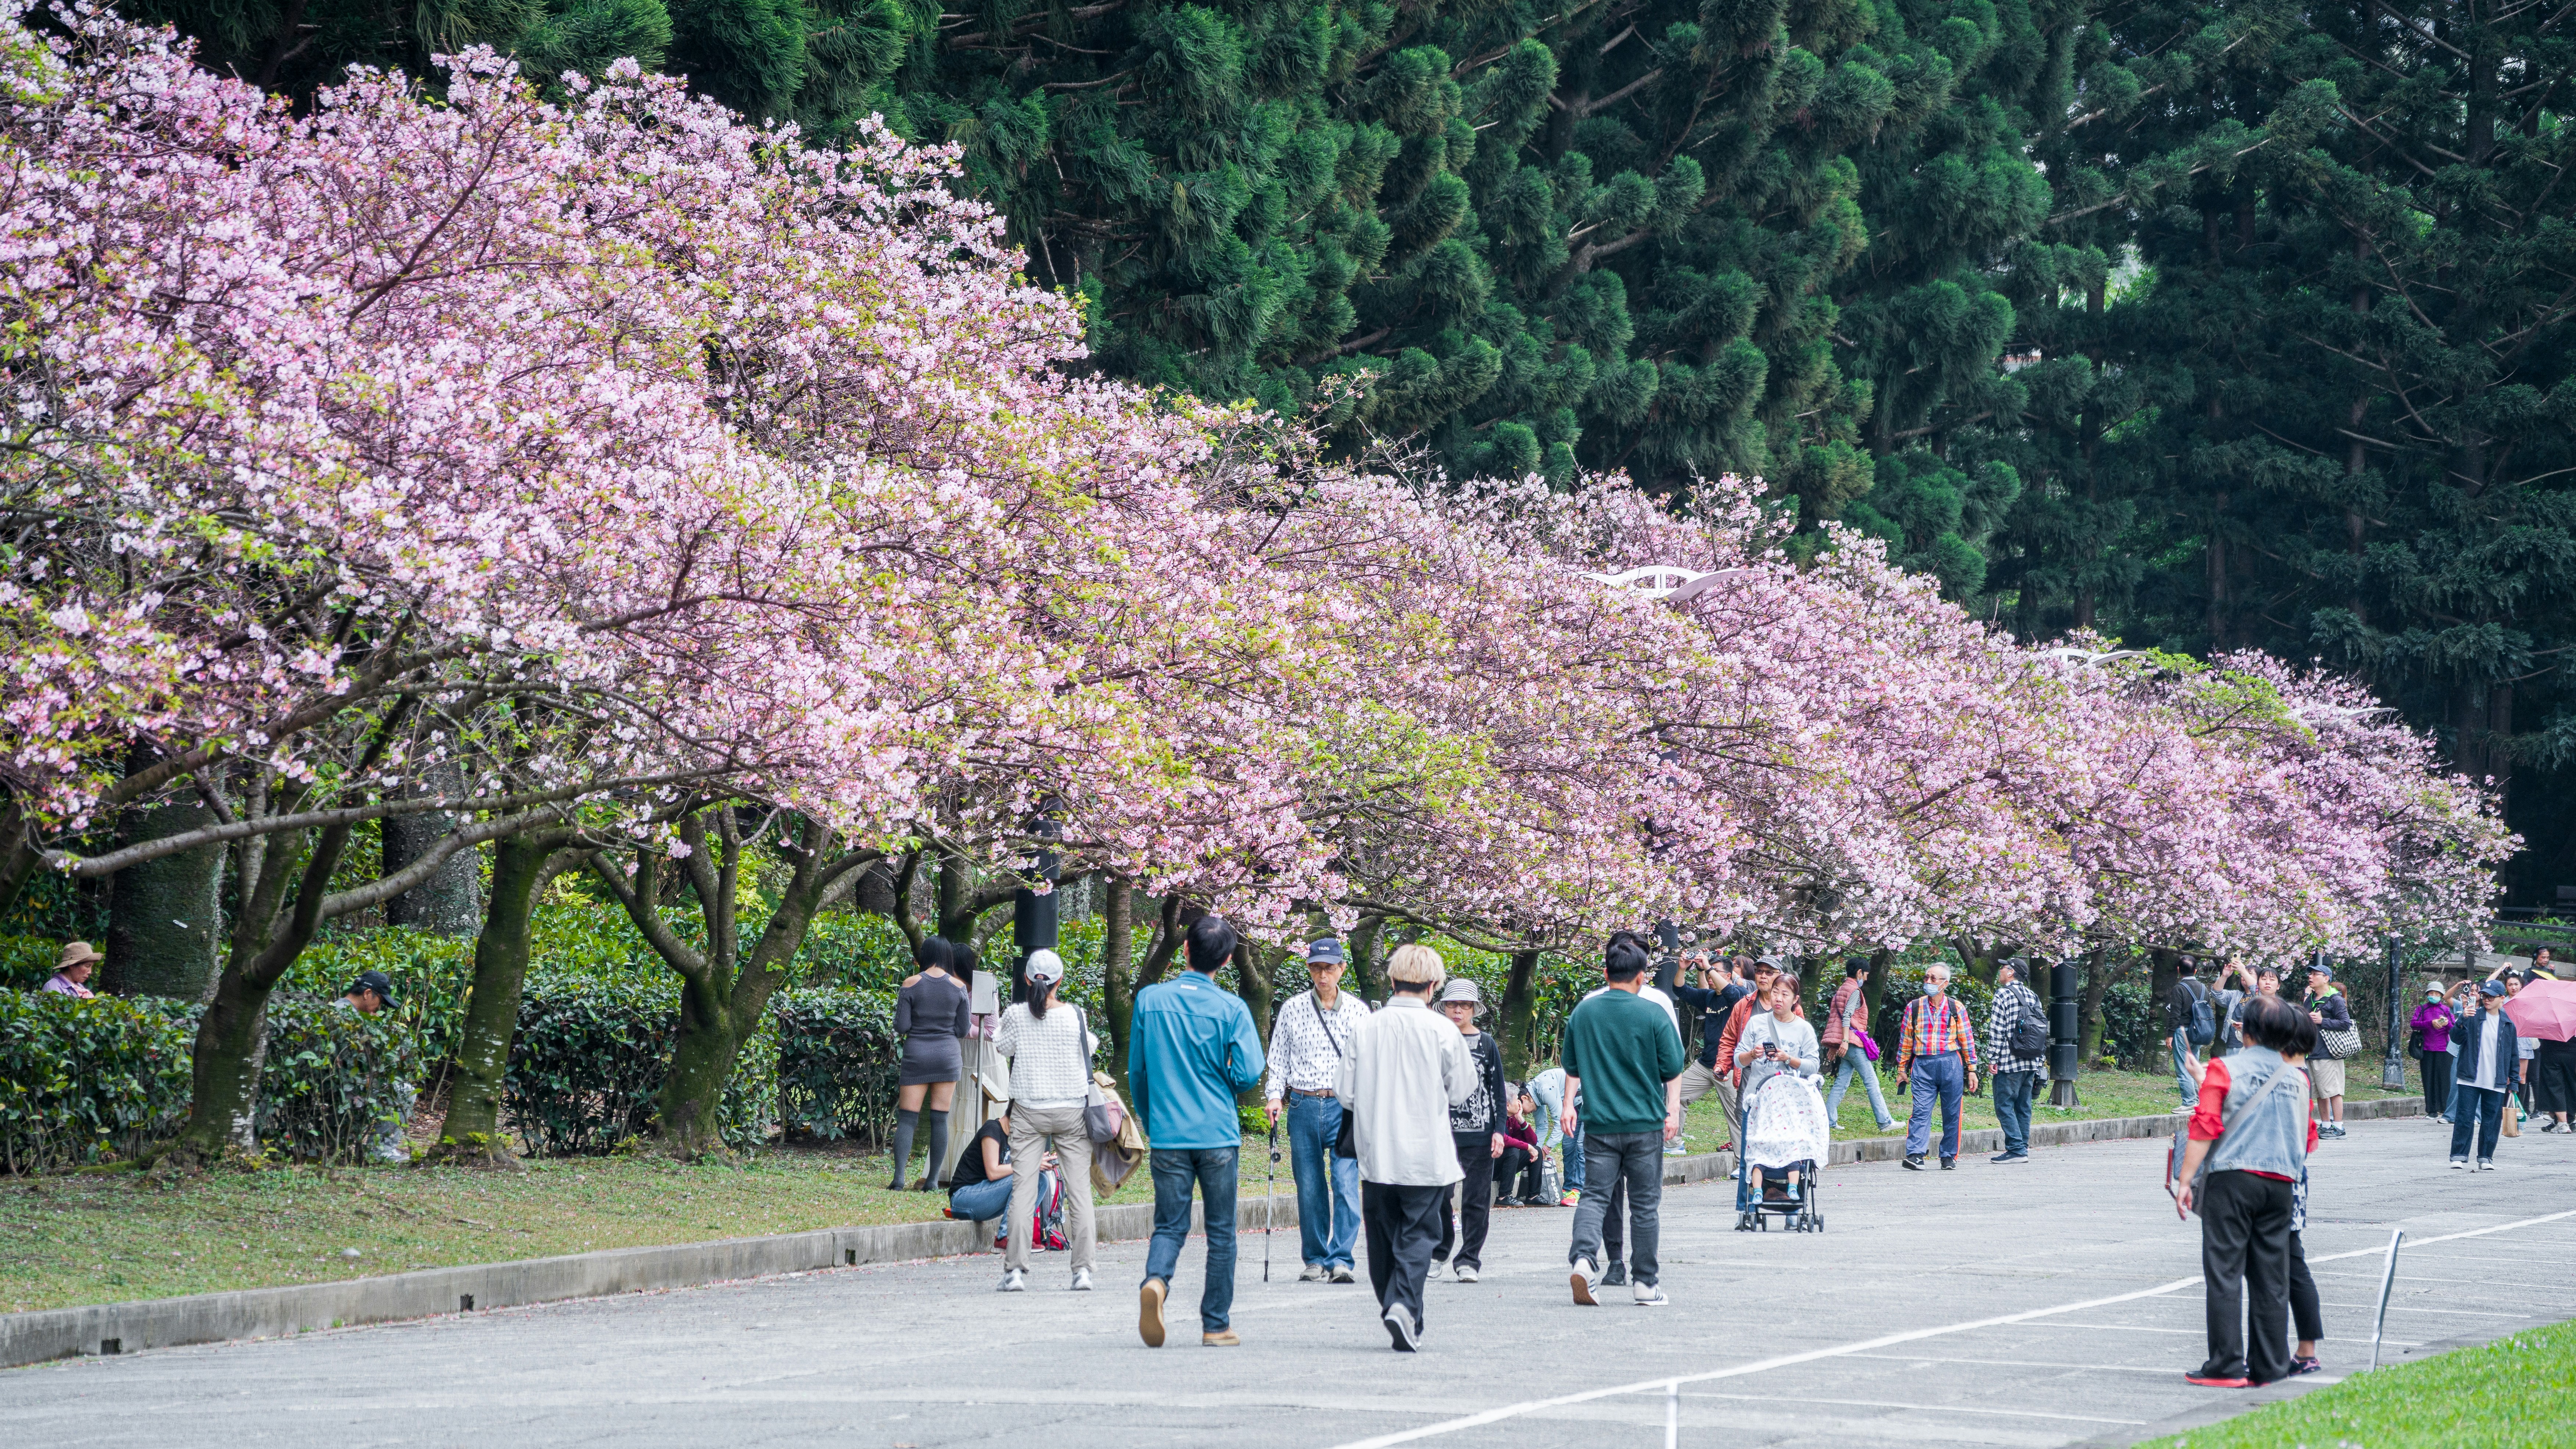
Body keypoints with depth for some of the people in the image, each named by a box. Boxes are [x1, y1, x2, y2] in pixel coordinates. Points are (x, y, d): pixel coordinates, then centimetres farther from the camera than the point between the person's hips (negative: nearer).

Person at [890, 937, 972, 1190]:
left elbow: (901, 1027, -7)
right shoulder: (959, 986, -1)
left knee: (907, 1119, 1)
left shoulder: (911, 984, -5)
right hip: (947, 1055, 1)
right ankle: (932, 1179, 2)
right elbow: (963, 1030, 2)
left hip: (917, 1054, -1)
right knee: (940, 1119, 5)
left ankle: (899, 1178, -12)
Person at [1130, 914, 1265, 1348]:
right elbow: (1249, 1072, -11)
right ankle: (1216, 1325, 12)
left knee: (1170, 1226, 6)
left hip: (1167, 1134, 1)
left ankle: (1156, 1280, -24)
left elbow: (1136, 1072, 7)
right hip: (1218, 1134, -1)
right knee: (1221, 1232, 9)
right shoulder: (1232, 1009, -5)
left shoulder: (1149, 1000, 2)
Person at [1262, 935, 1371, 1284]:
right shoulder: (1292, 1009, 7)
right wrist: (1275, 1095, -1)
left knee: (1346, 1184, -13)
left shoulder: (1357, 1010, 5)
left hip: (1345, 1106, -2)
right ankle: (1316, 1260, 14)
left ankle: (1341, 1260, -14)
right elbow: (1279, 1057, 12)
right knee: (1309, 1187, 4)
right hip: (1303, 1107, 2)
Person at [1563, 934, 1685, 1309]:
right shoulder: (1654, 1016, -6)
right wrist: (1673, 1112, 6)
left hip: (1599, 1123, 2)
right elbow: (1672, 1071, -2)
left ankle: (1583, 1257, -24)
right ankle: (1645, 1284, 12)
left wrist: (1570, 1105, 19)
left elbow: (1572, 1068, 11)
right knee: (1644, 1204, 7)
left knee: (1595, 1195, 2)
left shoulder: (1583, 1013, 3)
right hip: (1644, 1123, -2)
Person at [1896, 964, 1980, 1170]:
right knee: (1921, 1111, -11)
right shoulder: (1914, 1007, 9)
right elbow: (1906, 1040, 12)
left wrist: (1972, 1070, 4)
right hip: (1923, 1066, 0)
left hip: (1950, 1063, 0)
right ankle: (1915, 1155, -19)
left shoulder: (1956, 1008, 6)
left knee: (1951, 1113, 3)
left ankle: (1949, 1157, 13)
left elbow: (1967, 1040, 7)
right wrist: (1902, 1069, 10)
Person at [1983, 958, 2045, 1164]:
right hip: (2031, 1065, 7)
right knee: (2023, 1107, 12)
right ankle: (2023, 1149, 13)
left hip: (2008, 1063, -7)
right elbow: (2043, 1030, 15)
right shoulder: (2033, 996, 13)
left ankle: (2016, 1150, -11)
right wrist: (2040, 1061, 19)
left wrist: (1992, 1059, -8)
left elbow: (1996, 1031, -12)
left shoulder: (2003, 995, -8)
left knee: (2005, 1107, -5)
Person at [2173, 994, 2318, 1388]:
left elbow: (2205, 1127, -9)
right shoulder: (2298, 1079, 10)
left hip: (2232, 1178, -4)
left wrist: (2185, 1179, -5)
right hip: (2280, 1185, 4)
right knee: (2271, 1278, 7)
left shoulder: (2225, 1069, -3)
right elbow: (2308, 1140, 17)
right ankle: (2269, 1366, 8)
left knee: (2224, 1274, -3)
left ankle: (2226, 1366, -7)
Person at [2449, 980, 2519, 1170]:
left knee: (2491, 1121, 4)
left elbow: (2514, 1055, 14)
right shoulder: (2474, 1017, 2)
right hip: (2470, 1080, -2)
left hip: (2496, 1083, 2)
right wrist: (2462, 1022, -26)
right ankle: (2459, 1156, 1)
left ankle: (2486, 1158, 12)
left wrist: (2513, 1082, 11)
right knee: (2465, 1118, -4)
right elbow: (2457, 1038, -8)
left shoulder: (2508, 1024, 8)